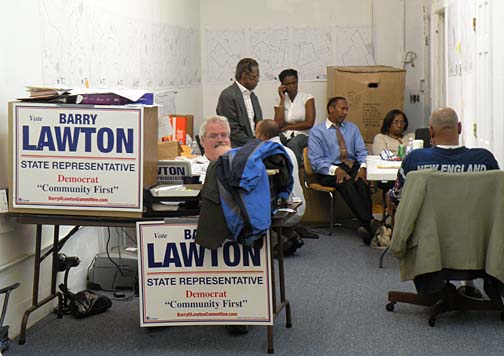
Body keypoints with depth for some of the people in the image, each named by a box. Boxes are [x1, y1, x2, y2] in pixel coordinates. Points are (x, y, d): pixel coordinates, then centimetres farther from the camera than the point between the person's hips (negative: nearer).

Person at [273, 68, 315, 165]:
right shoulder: (279, 100, 10)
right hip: (285, 136, 2)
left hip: (303, 135, -2)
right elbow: (278, 124, -6)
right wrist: (282, 99, -3)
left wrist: (287, 127, -2)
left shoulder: (307, 98, 3)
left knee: (293, 144, -37)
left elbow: (309, 123, -8)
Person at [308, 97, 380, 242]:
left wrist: (363, 167, -10)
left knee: (362, 183, -33)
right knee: (346, 184, -37)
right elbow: (315, 160, -3)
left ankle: (368, 229, -42)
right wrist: (335, 170, -19)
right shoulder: (317, 131, 6)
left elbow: (362, 151, 13)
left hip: (353, 167, 4)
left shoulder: (352, 128, 21)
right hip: (329, 171, -3)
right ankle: (371, 224, -47)